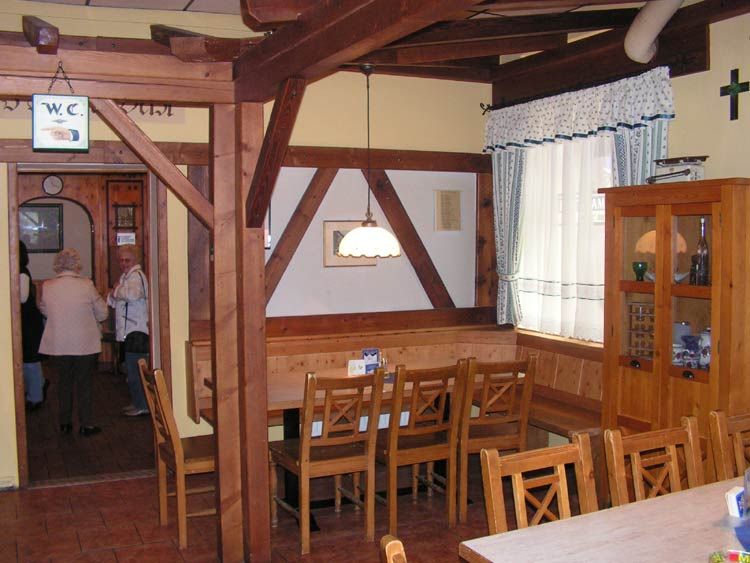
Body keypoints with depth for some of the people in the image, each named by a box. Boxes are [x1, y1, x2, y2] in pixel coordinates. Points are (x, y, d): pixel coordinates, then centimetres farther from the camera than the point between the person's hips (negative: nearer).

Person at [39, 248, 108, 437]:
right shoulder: (86, 285, -14)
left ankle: (65, 423, 24)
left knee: (64, 383, 17)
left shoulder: (47, 287, -6)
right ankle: (86, 425, 12)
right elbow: (102, 313, -5)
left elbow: (44, 311, 11)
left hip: (57, 345, 2)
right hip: (85, 344, -2)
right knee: (84, 385, 8)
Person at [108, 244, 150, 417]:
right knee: (132, 370, 17)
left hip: (136, 332, -10)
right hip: (129, 331, 10)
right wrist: (113, 295, 2)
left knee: (135, 371, -6)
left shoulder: (136, 275, -13)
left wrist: (117, 291, -16)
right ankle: (136, 403, 26)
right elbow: (114, 302, 25)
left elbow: (133, 294, -35)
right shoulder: (126, 276, 19)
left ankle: (142, 406, 1)